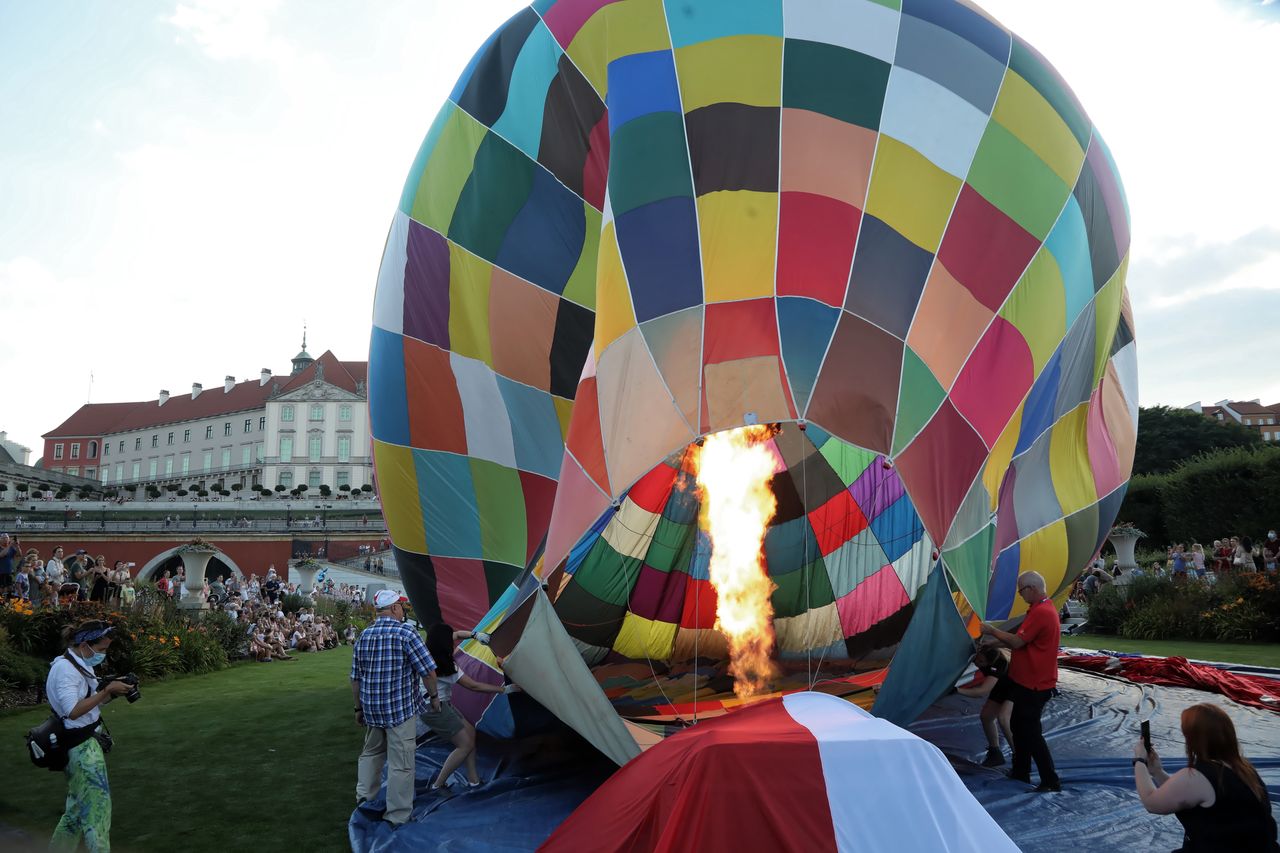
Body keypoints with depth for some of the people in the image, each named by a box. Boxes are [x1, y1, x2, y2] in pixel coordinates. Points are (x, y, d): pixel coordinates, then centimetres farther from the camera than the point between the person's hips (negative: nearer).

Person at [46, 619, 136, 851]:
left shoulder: (81, 665, 10)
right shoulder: (65, 668, -19)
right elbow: (73, 710, -26)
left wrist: (112, 691, -2)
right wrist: (107, 690, -23)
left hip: (86, 743, 9)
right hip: (81, 747, -9)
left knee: (78, 805, 17)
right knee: (98, 804, -5)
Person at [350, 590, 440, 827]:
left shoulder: (364, 636, 5)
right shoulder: (405, 633, -13)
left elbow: (355, 677, 11)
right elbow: (427, 670, -14)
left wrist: (359, 707, 21)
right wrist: (434, 695, 1)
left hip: (371, 708, 6)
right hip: (402, 709, -6)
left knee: (371, 753, 26)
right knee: (401, 762, 4)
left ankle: (363, 796, 22)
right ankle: (397, 815, 11)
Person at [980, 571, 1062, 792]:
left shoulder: (1040, 613, -22)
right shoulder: (1046, 608, 12)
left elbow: (1016, 642, -21)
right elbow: (1023, 642, 16)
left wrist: (992, 630, -8)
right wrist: (996, 641, 11)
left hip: (1033, 685, -10)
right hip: (1027, 681, 10)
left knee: (1030, 732, -3)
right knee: (1019, 726, 18)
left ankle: (1051, 780, 3)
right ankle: (1021, 772, 28)